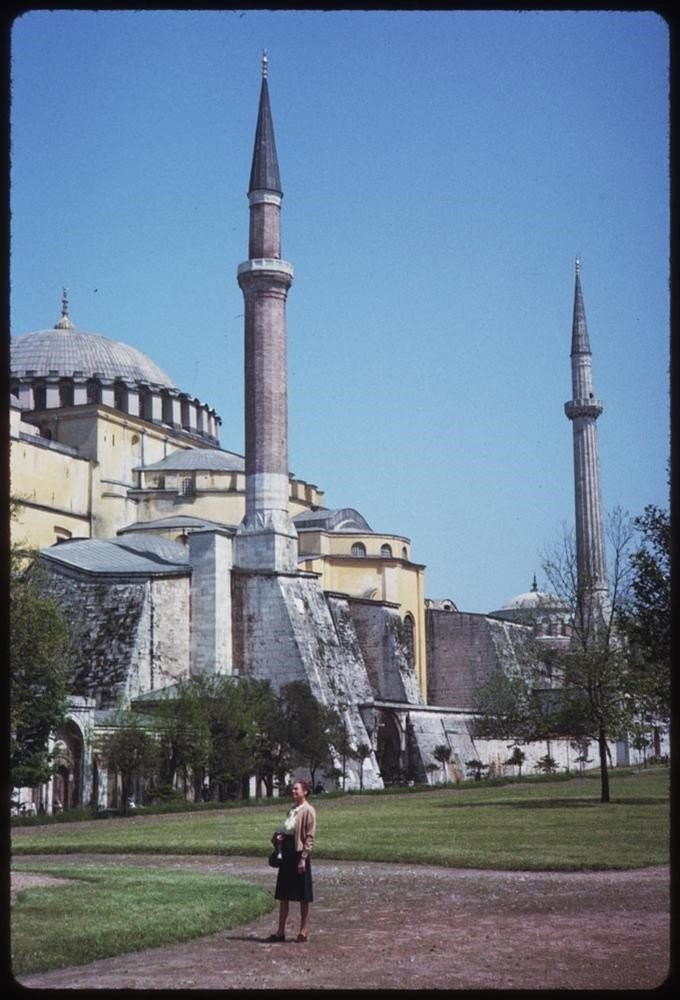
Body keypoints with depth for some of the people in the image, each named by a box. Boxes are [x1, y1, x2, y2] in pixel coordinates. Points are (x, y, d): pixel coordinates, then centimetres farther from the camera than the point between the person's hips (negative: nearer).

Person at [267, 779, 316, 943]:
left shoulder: (308, 810, -9)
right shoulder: (292, 809, 15)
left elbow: (310, 836, -13)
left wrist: (303, 858, -18)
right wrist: (278, 837, 4)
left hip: (299, 853, -8)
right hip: (286, 852, 8)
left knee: (303, 896, 1)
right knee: (283, 894, 9)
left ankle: (303, 931, 10)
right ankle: (280, 931, 15)